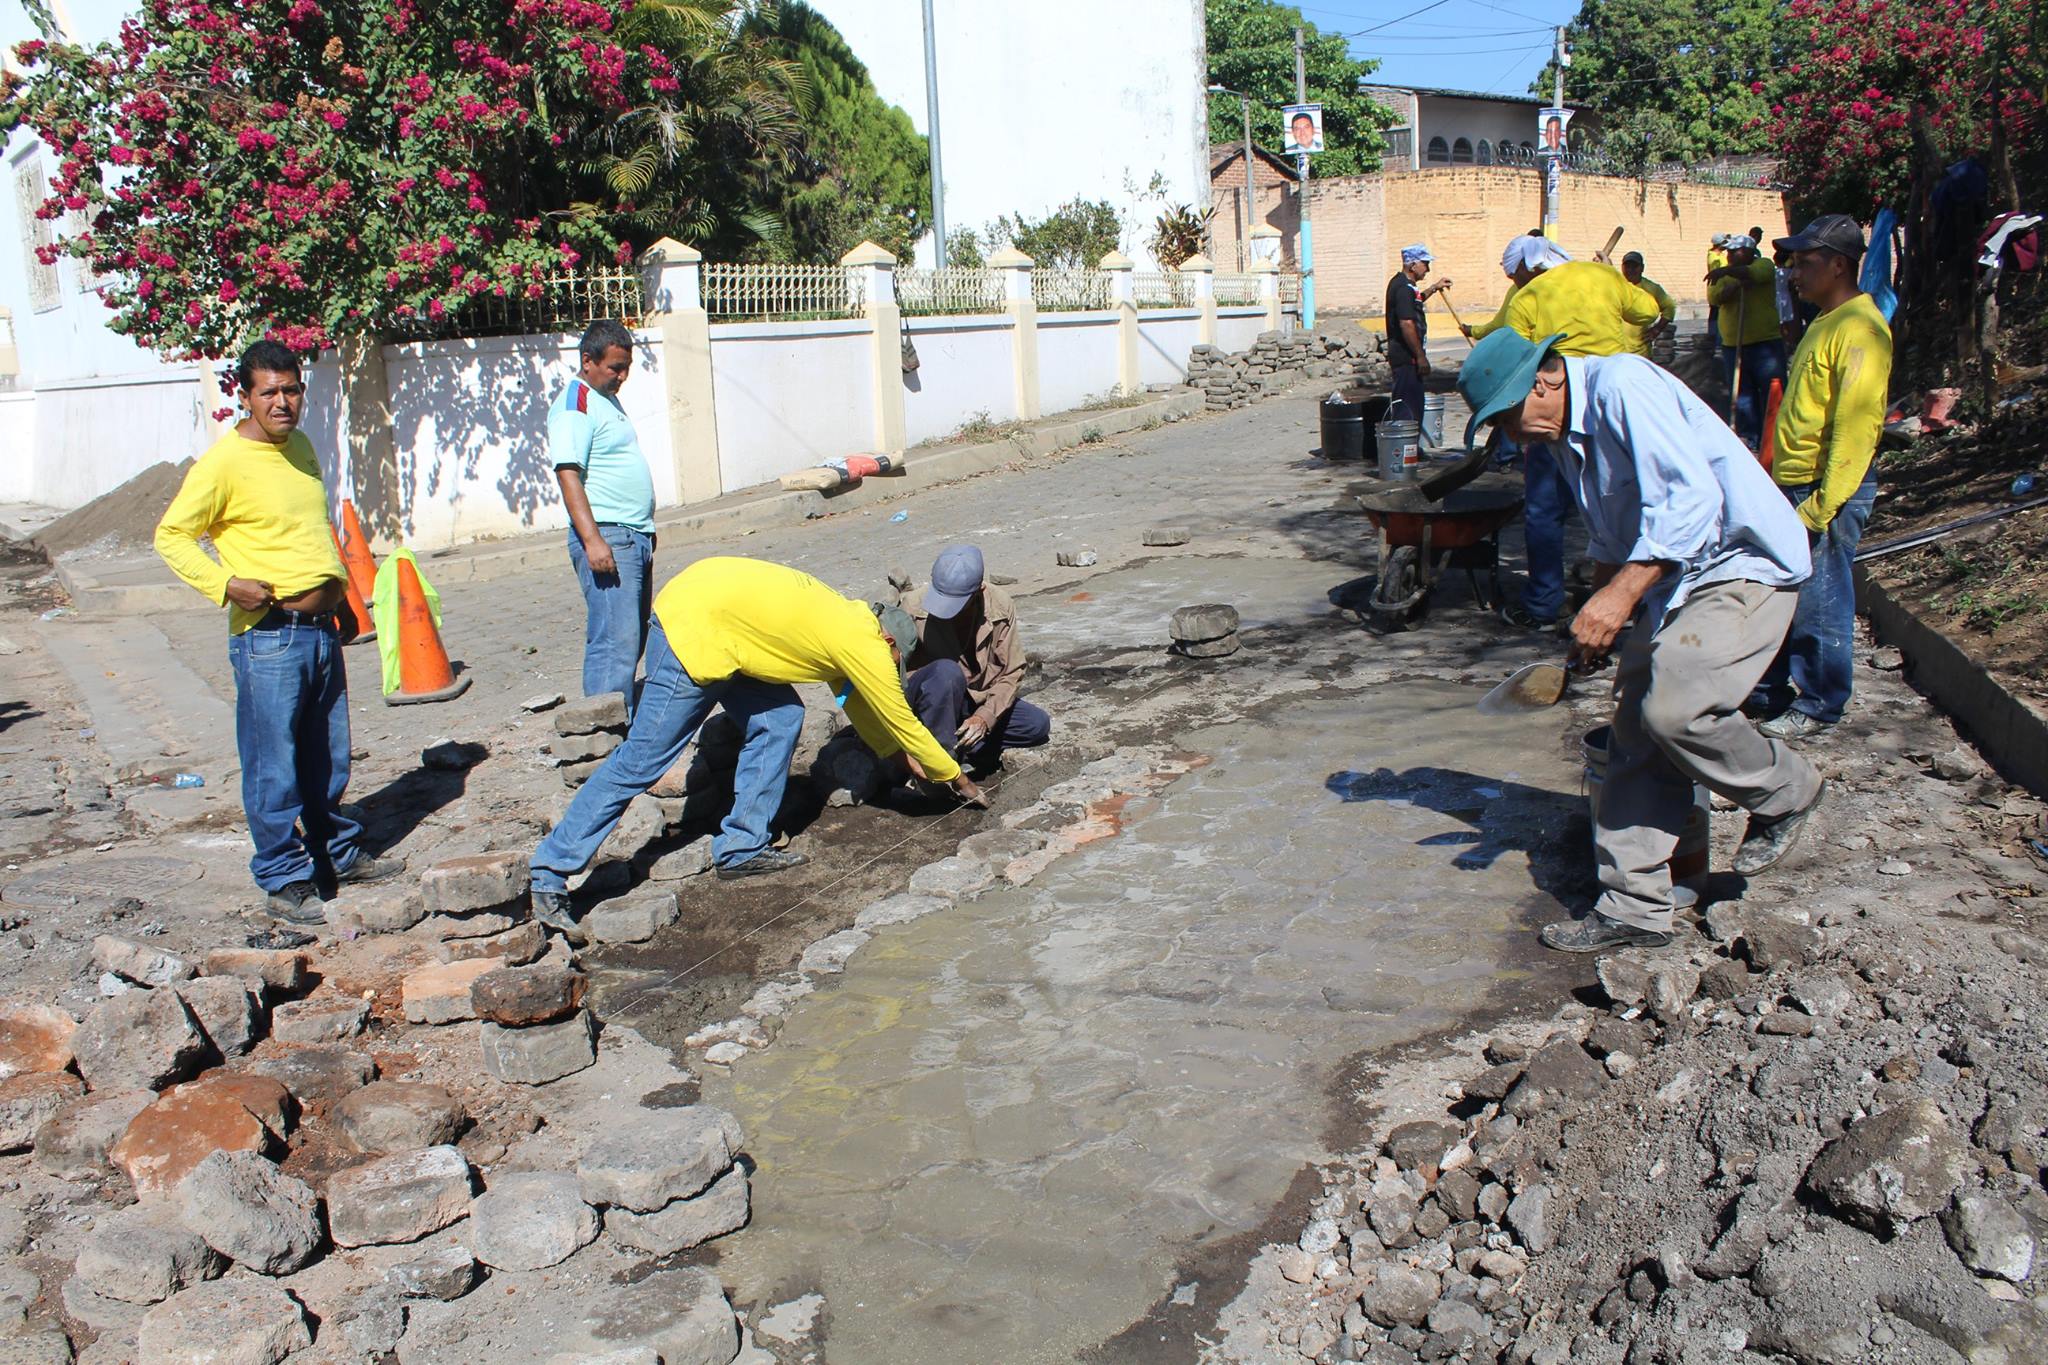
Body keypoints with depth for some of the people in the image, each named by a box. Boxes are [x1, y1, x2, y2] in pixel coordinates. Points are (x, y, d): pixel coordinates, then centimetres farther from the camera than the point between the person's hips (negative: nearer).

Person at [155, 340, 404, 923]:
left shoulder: (301, 446, 12)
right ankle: (284, 879, 10)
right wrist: (225, 583, -22)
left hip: (321, 628, 7)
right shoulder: (224, 462, -11)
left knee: (328, 759, 17)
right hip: (269, 636, -7)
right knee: (274, 766, 0)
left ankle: (340, 853, 31)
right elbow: (171, 535, -10)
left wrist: (340, 601, 26)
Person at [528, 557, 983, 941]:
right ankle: (549, 877, -5)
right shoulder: (864, 643, -6)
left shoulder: (846, 619, 18)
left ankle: (741, 848, 12)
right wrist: (958, 779, 16)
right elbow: (903, 720, 3)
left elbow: (856, 700, 34)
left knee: (780, 719, 9)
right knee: (642, 759, -8)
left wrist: (898, 752, 37)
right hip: (692, 627, -10)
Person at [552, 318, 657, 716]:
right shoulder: (574, 404, -10)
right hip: (607, 538, -10)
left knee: (634, 640, 12)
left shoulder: (607, 399, 19)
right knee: (615, 642, -14)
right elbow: (569, 474, -19)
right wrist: (592, 540, -26)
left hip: (635, 537, 10)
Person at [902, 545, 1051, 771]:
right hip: (932, 704, -4)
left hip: (976, 703, 4)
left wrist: (985, 717, -26)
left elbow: (1012, 672, -11)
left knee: (1039, 725, -13)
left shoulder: (1000, 608, -16)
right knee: (946, 672, -36)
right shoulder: (915, 609, -23)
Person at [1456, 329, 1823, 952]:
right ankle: (1634, 906, 8)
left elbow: (1691, 496, -29)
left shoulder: (1622, 387, -19)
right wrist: (1599, 623, 19)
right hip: (1672, 576, 10)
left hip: (1744, 563, -10)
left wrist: (1621, 594, -31)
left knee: (1674, 708, -25)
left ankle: (1786, 792, 4)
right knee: (1636, 729, 2)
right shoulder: (1565, 433, 11)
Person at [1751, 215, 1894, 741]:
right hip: (1795, 486, 10)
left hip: (1830, 490, -10)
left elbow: (1854, 428, -22)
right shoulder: (1825, 323, 16)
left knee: (1819, 602, -1)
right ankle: (1772, 690, 26)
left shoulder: (1859, 329, -16)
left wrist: (1820, 505, -24)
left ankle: (1818, 706, 10)